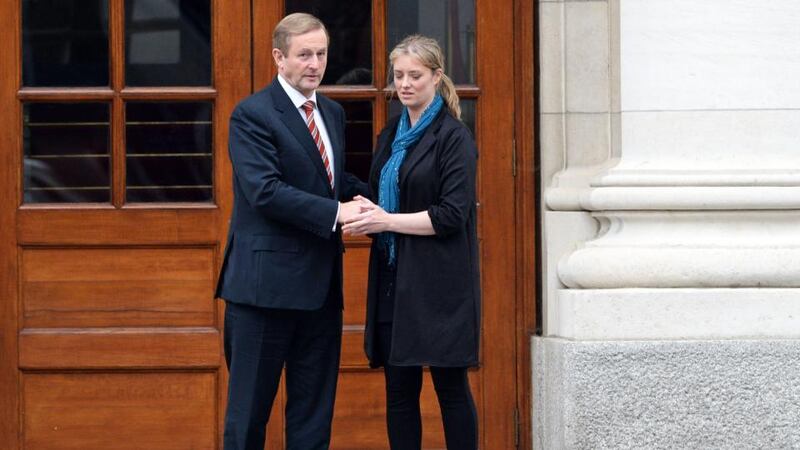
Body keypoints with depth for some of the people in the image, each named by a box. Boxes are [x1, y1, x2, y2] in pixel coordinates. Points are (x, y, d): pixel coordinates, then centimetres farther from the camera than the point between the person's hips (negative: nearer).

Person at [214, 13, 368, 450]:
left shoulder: (332, 113, 14)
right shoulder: (252, 115, -10)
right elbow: (265, 190, -20)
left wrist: (362, 196, 2)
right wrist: (336, 213, -23)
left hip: (321, 285, 7)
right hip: (267, 281, -7)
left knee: (314, 412, 11)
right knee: (249, 408, 1)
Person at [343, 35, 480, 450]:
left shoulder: (453, 138, -6)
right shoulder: (391, 135, 16)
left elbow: (451, 214, -14)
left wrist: (387, 221, -16)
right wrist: (367, 216, -1)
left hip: (438, 281, -7)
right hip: (393, 280, 7)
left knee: (450, 386, -1)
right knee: (399, 391, 6)